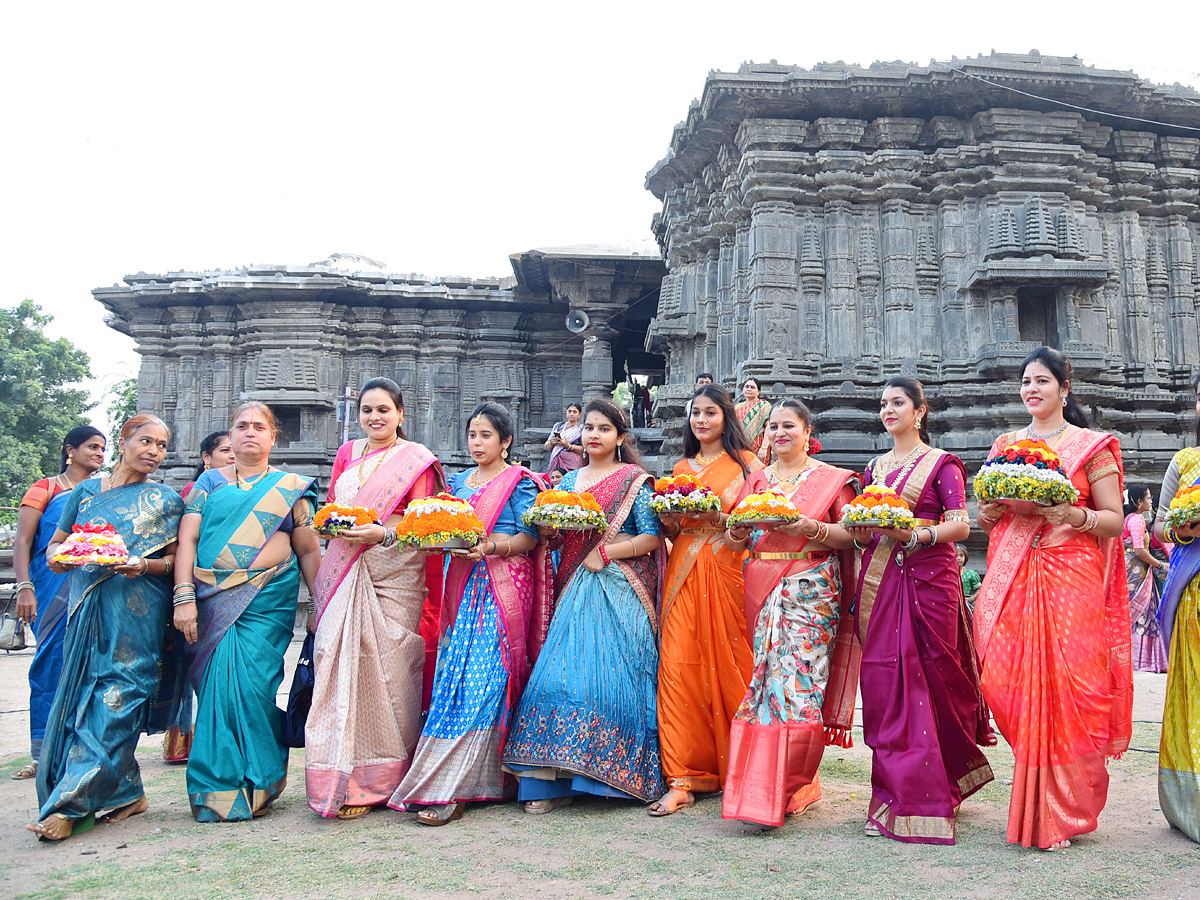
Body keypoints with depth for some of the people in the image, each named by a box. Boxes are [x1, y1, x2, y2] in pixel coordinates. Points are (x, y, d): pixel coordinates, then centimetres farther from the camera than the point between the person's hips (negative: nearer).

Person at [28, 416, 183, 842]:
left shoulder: (164, 500, 8)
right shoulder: (86, 491, 16)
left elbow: (175, 559, 3)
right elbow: (55, 543, 18)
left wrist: (143, 566, -16)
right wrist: (57, 558, -4)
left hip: (136, 610, -4)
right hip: (87, 608, 4)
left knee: (115, 698, -10)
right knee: (82, 693, 2)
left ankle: (71, 805, -7)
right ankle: (127, 793, 13)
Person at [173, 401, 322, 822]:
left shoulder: (292, 488, 11)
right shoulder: (209, 482, 14)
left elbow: (308, 552, 10)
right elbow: (187, 540, 6)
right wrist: (184, 596, -6)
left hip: (267, 603, -2)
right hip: (212, 601, 2)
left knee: (249, 684, -11)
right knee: (216, 687, -2)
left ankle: (254, 785, 6)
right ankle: (220, 789, 13)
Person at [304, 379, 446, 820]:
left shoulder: (416, 459, 3)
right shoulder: (347, 453, 19)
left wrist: (381, 533, -20)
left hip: (392, 573, -4)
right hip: (343, 572, 4)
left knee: (385, 668, -6)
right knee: (339, 665, -4)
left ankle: (379, 779, 5)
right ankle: (343, 779, 2)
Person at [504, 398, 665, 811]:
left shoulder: (635, 480, 3)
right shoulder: (570, 480, 18)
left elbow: (652, 537, -4)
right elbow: (557, 540, 20)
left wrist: (605, 552, -12)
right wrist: (548, 531, -2)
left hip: (620, 589, -4)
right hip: (576, 589, 4)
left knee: (612, 675, -8)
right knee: (560, 675, -5)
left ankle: (618, 774, 7)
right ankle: (553, 778, -1)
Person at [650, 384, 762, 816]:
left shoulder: (746, 463, 5)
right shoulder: (681, 468, 18)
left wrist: (714, 513, -16)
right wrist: (668, 514, -1)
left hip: (729, 572, -3)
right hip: (685, 574, 4)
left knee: (730, 665, -3)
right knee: (680, 665, -5)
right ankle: (682, 779, -1)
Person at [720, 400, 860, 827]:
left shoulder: (832, 479, 6)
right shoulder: (756, 480, 16)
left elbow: (849, 535, -2)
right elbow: (738, 542, 14)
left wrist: (810, 528, -18)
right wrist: (737, 532, -8)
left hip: (811, 591, -4)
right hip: (762, 591, 4)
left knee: (797, 680, -9)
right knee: (765, 676, 2)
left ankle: (795, 783, 0)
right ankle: (763, 782, 12)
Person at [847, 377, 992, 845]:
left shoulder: (941, 463, 3)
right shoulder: (874, 468, 18)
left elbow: (961, 525, -6)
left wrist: (915, 534, -20)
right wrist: (861, 532, -2)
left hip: (928, 576, -4)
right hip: (880, 579, 5)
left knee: (932, 680, -3)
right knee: (885, 683, 1)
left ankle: (928, 794, 11)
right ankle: (899, 797, 10)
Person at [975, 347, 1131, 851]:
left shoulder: (1093, 446, 4)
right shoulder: (1004, 446, 16)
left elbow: (1115, 520, 0)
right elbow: (984, 519, 17)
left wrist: (1071, 514, -18)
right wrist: (997, 506, -5)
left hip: (1070, 578, -3)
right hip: (1011, 579, 3)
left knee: (1066, 688, -5)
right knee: (1007, 682, -2)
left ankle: (1062, 813, 11)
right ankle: (1033, 803, 19)